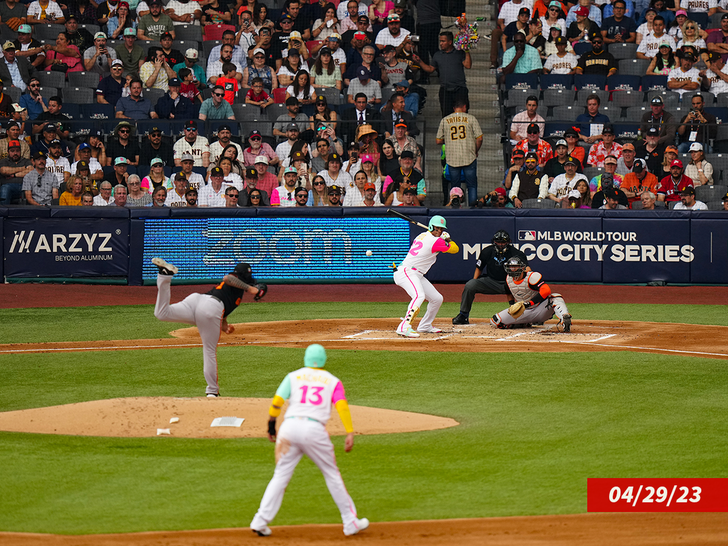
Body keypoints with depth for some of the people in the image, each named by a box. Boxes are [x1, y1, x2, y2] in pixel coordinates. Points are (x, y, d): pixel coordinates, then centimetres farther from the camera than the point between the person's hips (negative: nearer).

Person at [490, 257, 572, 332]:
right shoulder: (508, 278, 1)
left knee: (555, 298, -37)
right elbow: (509, 293, 23)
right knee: (496, 320, -8)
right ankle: (526, 323, 9)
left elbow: (546, 291, -38)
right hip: (524, 312, 6)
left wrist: (526, 304, -43)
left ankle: (564, 321, -58)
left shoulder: (532, 276, -21)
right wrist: (513, 307, 5)